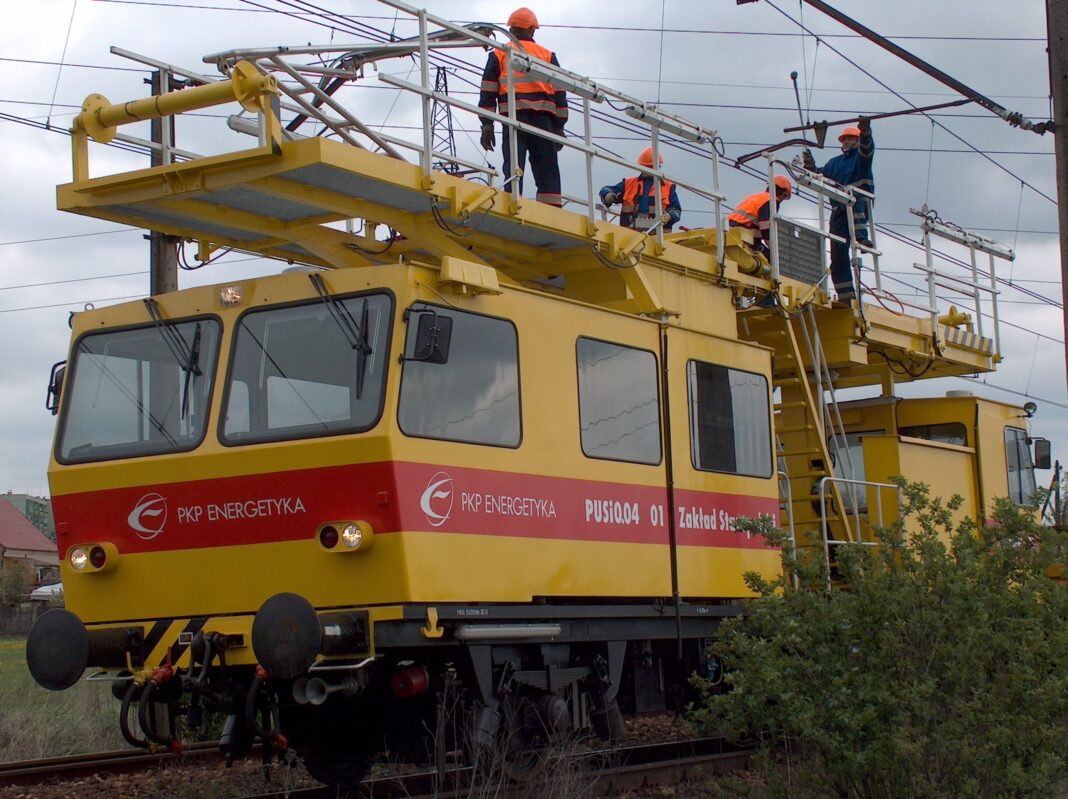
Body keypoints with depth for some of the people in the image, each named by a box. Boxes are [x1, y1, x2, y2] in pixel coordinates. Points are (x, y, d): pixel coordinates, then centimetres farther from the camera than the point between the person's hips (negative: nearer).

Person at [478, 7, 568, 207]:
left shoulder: (499, 55, 15)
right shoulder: (548, 55, 19)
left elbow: (488, 92, 6)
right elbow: (559, 93, 13)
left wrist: (487, 125, 3)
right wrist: (559, 127, 12)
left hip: (514, 117, -1)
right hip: (543, 119, 1)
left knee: (513, 168, -7)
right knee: (547, 170, 0)